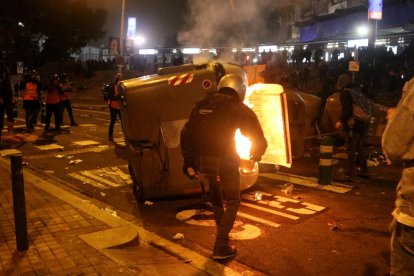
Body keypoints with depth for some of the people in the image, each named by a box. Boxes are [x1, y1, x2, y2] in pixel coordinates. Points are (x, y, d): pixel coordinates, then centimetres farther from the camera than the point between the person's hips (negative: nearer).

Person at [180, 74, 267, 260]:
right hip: (225, 161, -5)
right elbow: (259, 140, 1)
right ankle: (221, 247, 5)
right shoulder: (239, 108, 0)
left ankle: (222, 234, 43)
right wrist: (256, 156, 22)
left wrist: (188, 161, 13)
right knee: (232, 202, 12)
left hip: (203, 161, 5)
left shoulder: (202, 104, 12)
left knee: (216, 198, 27)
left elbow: (186, 133, 9)